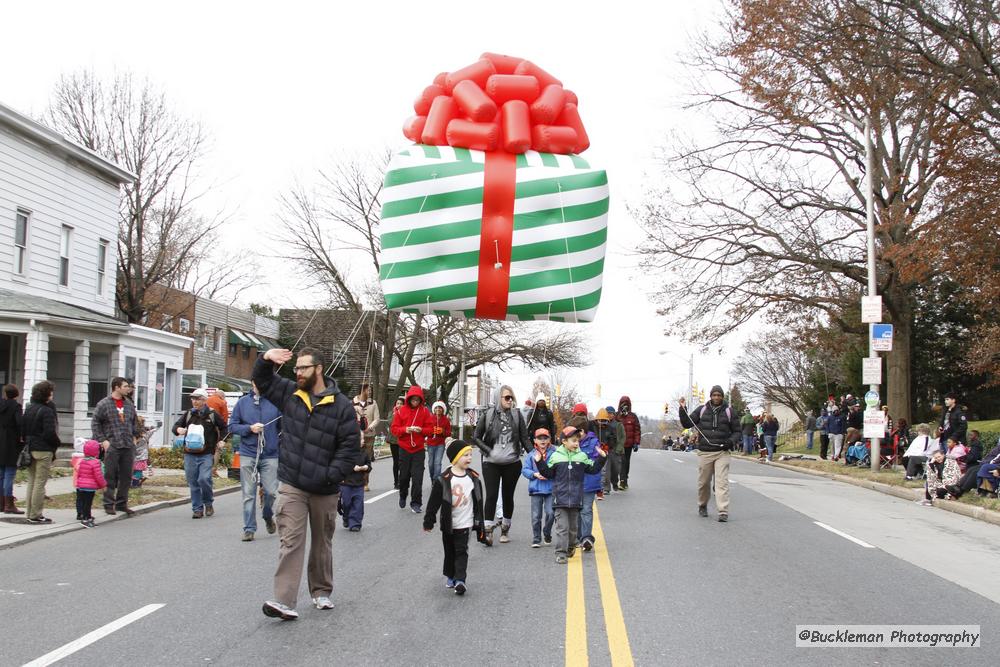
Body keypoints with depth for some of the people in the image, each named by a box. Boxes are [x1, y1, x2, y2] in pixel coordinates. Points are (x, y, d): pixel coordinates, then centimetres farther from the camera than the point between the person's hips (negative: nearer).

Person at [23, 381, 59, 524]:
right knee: (40, 483, -3)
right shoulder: (47, 411, -14)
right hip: (43, 450, -8)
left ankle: (30, 514, 17)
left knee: (32, 482, 14)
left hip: (30, 448, 8)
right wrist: (57, 444, -2)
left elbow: (22, 428, 12)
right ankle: (36, 515, -1)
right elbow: (50, 432, -18)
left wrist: (28, 442, 16)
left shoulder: (28, 409, 10)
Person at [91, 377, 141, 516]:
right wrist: (102, 440, -9)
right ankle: (109, 504, 5)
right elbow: (95, 423, -2)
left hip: (128, 446, 5)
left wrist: (135, 436, 14)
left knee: (126, 476, 7)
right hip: (112, 446, -5)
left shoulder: (129, 404, 13)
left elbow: (135, 422, 24)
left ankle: (122, 503, 16)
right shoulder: (104, 404, -3)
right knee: (110, 476, -2)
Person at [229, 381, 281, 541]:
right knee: (248, 494, 2)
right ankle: (249, 529, 9)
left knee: (271, 491, -3)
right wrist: (250, 428, -9)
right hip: (248, 454, 1)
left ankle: (268, 516, 27)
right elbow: (232, 426, 6)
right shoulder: (242, 402, 5)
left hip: (270, 455, -1)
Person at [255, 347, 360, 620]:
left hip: (324, 490, -1)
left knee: (322, 542, 15)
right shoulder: (289, 393, 5)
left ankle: (321, 592, 32)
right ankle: (285, 602, -13)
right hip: (291, 485, 1)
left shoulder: (341, 405, -6)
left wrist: (331, 476, -16)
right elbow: (262, 379, 17)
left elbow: (350, 447, -9)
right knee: (291, 541, -8)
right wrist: (267, 358, -5)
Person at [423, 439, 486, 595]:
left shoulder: (473, 478, -2)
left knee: (461, 551, -4)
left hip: (465, 524, 1)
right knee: (449, 551, 13)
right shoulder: (444, 480, -12)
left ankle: (460, 580, -8)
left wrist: (480, 523, 8)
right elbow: (434, 501, -8)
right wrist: (428, 521, -6)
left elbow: (478, 502, 5)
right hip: (448, 523, -1)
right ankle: (450, 577, 28)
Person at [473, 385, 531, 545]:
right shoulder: (488, 415, -3)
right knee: (491, 495, -7)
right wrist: (488, 451, -7)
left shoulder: (517, 415, 1)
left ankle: (505, 528, 25)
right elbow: (476, 437, 3)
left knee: (508, 496, 11)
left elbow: (525, 438, 5)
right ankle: (488, 530, -6)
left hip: (512, 463, 2)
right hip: (491, 463, -2)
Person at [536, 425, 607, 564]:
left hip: (576, 499, 3)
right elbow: (548, 473, 6)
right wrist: (540, 462, -6)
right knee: (562, 526, -7)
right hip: (560, 498, -3)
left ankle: (570, 548, 32)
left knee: (573, 526, 14)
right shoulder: (556, 456, 1)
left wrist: (601, 458, 0)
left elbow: (593, 469, 10)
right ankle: (561, 553, -7)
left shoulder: (582, 456, 6)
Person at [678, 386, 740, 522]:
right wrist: (682, 410, -6)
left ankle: (723, 512, -15)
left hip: (722, 452, -1)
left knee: (722, 482, -11)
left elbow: (737, 431, 12)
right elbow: (687, 424, 8)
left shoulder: (729, 411, 6)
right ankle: (702, 506, 31)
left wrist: (731, 441, -7)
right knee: (703, 482, 9)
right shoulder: (702, 410, 7)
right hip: (704, 452, 1)